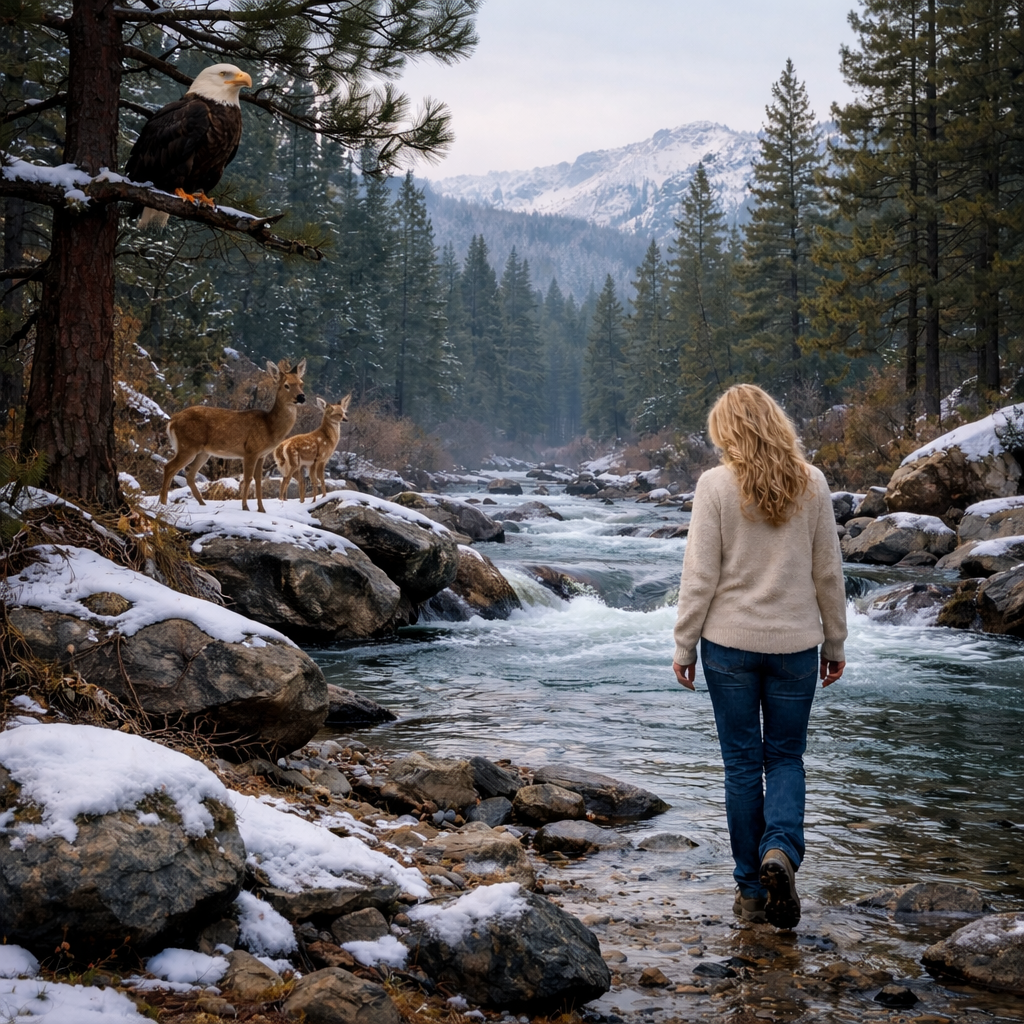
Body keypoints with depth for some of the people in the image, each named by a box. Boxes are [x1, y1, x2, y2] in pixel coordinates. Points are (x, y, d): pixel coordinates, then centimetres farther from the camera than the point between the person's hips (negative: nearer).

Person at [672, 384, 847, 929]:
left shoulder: (716, 484, -8)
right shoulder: (811, 483, 0)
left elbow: (700, 576, -9)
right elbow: (828, 571, 4)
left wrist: (683, 645, 0)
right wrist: (834, 642, 14)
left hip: (730, 642, -2)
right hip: (795, 641, 2)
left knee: (742, 763, 9)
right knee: (785, 757, 15)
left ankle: (752, 889, 15)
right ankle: (781, 850, -10)